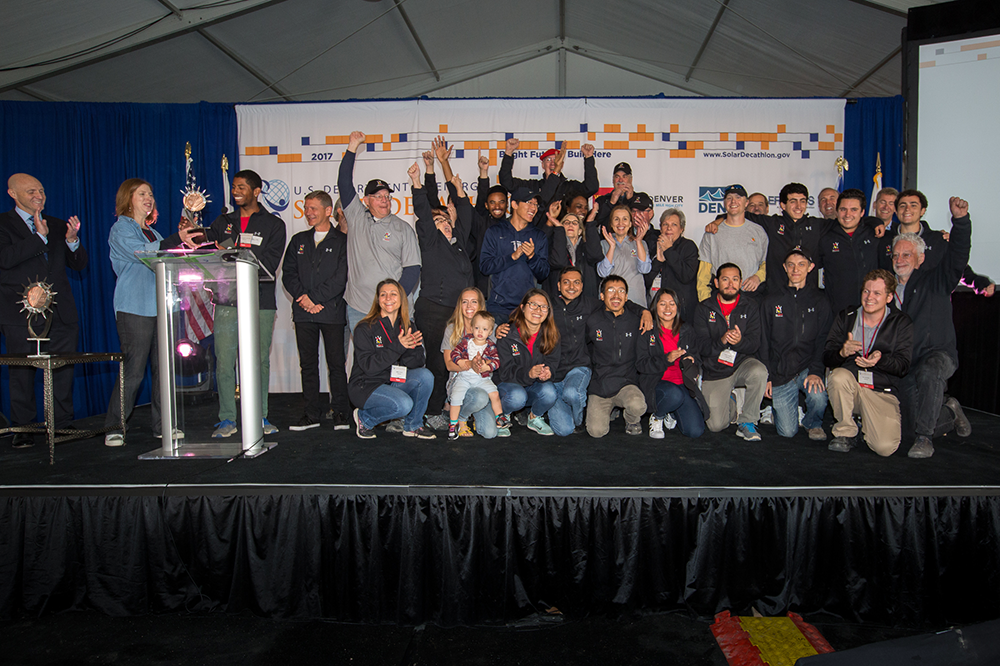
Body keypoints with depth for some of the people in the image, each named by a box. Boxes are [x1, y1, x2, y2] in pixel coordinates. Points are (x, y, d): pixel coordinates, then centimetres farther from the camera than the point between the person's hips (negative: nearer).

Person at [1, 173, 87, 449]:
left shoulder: (58, 226, 17)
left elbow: (79, 264, 12)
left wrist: (72, 240, -6)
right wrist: (40, 237, -15)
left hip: (60, 312, 3)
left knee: (63, 372, 4)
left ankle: (62, 426, 13)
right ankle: (22, 429, 12)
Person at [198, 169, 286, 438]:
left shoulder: (273, 224, 5)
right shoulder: (224, 222, 16)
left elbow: (269, 264, -7)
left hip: (260, 302, -2)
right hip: (226, 301, 2)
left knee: (259, 361, 3)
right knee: (224, 361, 0)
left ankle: (260, 416, 15)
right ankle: (227, 419, 10)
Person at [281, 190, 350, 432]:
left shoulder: (342, 241, 2)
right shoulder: (298, 241, 17)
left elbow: (341, 277, -8)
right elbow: (288, 274, 10)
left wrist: (314, 297, -12)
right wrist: (302, 297, -7)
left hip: (332, 311, -4)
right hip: (303, 312, 4)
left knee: (336, 363, -1)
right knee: (308, 364, 7)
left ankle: (340, 413, 7)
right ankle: (311, 414, 14)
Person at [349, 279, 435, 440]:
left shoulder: (409, 327, 4)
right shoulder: (365, 328, -11)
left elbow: (418, 363, -2)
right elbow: (368, 366, -21)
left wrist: (409, 348, -24)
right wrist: (397, 347, -30)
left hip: (394, 382, 5)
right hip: (365, 386, -5)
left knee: (425, 375, -20)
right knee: (403, 404, -30)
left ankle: (413, 426, -1)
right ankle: (364, 418, 0)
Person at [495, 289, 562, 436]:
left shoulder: (551, 335, -4)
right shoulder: (507, 335, -14)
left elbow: (552, 362, -4)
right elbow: (505, 371, -17)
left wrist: (547, 372, -30)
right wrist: (528, 374, -37)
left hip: (536, 386, 3)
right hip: (510, 384, -3)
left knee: (549, 393, -30)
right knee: (517, 396, -36)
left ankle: (534, 418, 4)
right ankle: (503, 414, 2)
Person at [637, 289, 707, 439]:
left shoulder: (687, 330, 11)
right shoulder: (647, 331, 0)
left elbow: (697, 353, 18)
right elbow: (640, 364, -5)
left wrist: (691, 362, -7)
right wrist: (666, 359, -20)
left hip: (683, 384, 3)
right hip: (655, 384, -3)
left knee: (695, 431, -16)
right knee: (674, 394, -39)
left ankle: (673, 414, 19)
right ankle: (656, 416, -4)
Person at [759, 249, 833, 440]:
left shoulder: (820, 301, 6)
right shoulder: (771, 301, 6)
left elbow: (824, 341, 1)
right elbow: (764, 342, 7)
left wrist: (816, 371, -14)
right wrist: (766, 376, -1)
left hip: (808, 367, 0)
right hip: (780, 372, 0)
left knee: (818, 396, -32)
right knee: (787, 431, -6)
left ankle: (813, 423, 4)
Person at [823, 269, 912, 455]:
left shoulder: (901, 323, 3)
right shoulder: (845, 318, 7)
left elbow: (903, 365, -6)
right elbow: (826, 358, -1)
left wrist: (880, 360, -28)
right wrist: (842, 353, -25)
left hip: (883, 392, -1)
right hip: (848, 386, 1)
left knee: (885, 447, -22)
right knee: (839, 375, -36)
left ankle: (867, 425, 16)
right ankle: (845, 431, -12)